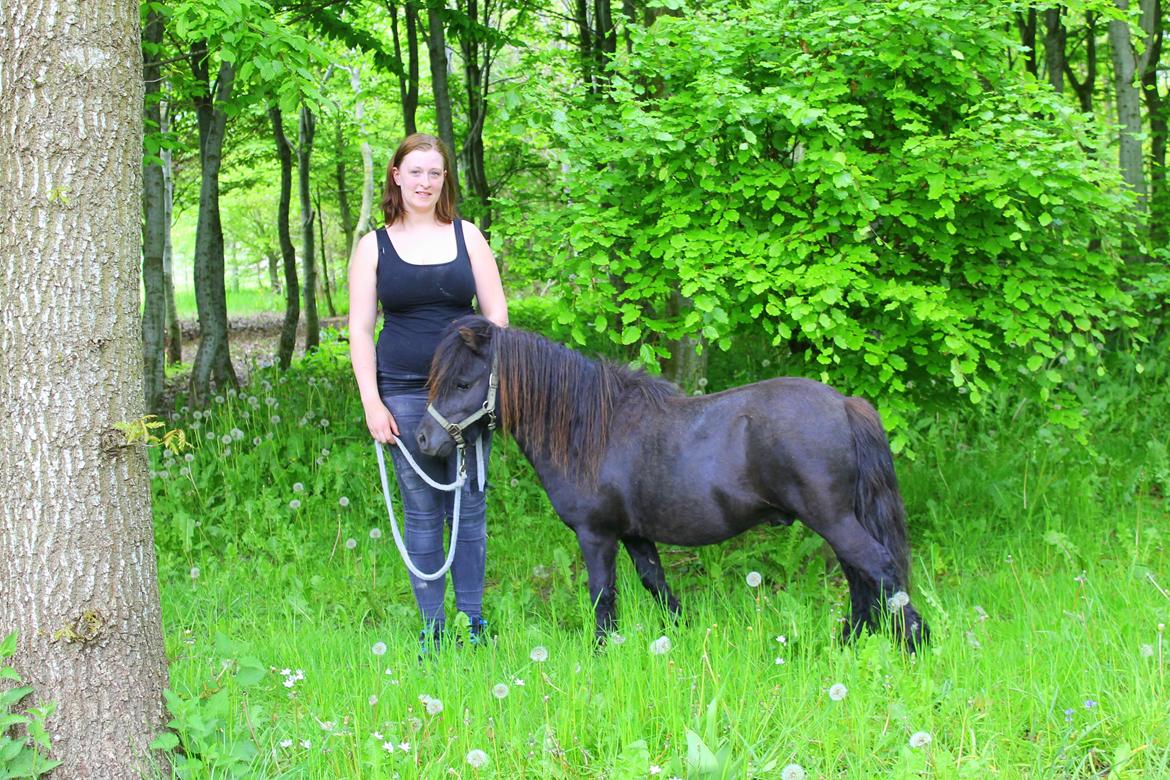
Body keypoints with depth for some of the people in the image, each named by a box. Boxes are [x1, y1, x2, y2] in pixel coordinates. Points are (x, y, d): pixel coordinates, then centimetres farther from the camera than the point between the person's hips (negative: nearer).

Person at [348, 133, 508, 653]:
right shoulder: (373, 246, 4)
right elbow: (360, 328, 2)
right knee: (421, 512, 4)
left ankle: (472, 619, 16)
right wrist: (371, 402, -6)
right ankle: (433, 626, 13)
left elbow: (496, 314, 6)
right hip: (403, 392, -1)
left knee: (468, 507, 5)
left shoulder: (467, 236, 6)